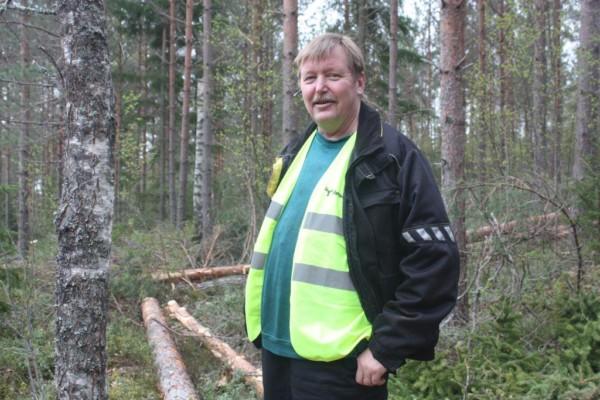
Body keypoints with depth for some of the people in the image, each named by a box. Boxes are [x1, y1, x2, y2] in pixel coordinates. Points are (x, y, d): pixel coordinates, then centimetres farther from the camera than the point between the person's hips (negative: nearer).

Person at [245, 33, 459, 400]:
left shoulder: (394, 158, -11)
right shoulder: (295, 155, 10)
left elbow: (435, 264, -14)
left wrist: (387, 348, -15)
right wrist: (261, 323, 16)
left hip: (340, 364, -7)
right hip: (276, 350, 7)